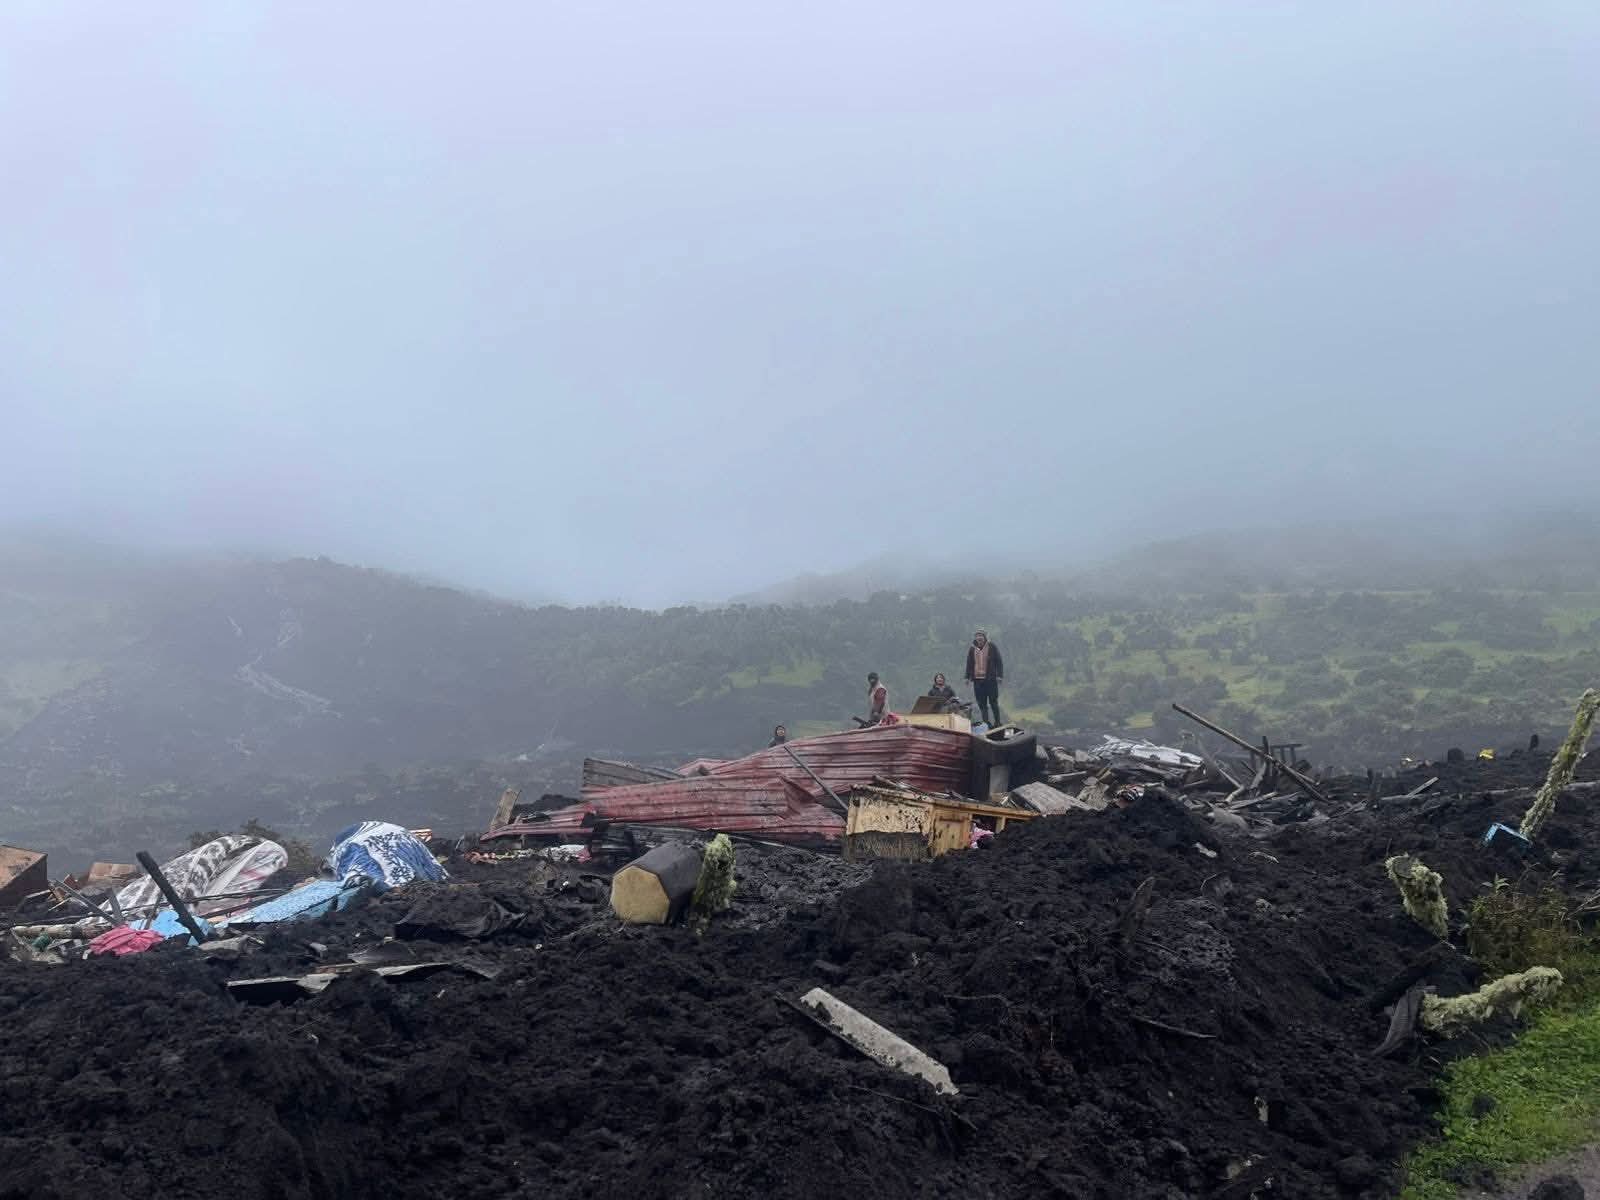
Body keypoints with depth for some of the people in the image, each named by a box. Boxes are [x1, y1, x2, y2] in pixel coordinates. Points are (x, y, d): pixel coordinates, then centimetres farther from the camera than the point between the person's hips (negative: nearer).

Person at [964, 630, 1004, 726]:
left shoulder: (992, 647, 1)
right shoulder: (972, 649, 9)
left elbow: (999, 662, 1)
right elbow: (969, 664, 16)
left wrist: (1000, 676, -6)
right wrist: (968, 677, 12)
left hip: (990, 679, -3)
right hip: (977, 679, 3)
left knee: (993, 701, 0)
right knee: (981, 703, 4)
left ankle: (997, 722, 8)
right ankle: (986, 722, 11)